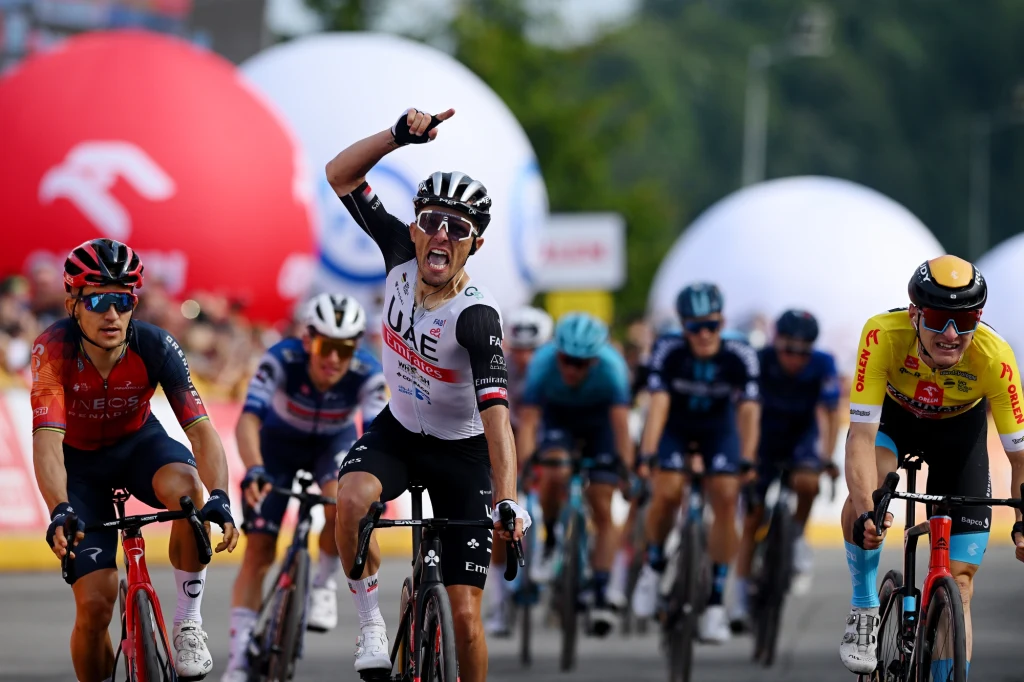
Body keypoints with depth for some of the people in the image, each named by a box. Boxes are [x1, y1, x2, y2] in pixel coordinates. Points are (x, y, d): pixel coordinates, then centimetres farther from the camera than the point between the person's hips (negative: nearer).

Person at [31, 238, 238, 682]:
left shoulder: (155, 346, -25)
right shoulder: (54, 349, -29)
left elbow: (200, 428, -31)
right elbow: (47, 440, -38)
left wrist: (219, 496, -48)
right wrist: (60, 511, -55)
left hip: (139, 443, 1)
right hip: (80, 461, -1)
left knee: (186, 490, -35)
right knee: (95, 603, -14)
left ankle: (187, 624, -18)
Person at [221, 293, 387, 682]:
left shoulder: (367, 375, -31)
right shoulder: (282, 360, -34)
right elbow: (248, 420, -42)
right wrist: (253, 470, -59)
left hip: (333, 443, 0)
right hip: (280, 443, 0)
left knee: (341, 507, -32)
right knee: (259, 549, -5)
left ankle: (324, 583, -4)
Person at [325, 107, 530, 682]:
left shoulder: (476, 315, -30)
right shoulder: (402, 254, -15)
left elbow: (496, 412, -40)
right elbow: (341, 175, -10)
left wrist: (507, 501, -52)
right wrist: (401, 134, -27)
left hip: (462, 452, -4)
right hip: (399, 431, 4)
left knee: (465, 614, -8)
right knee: (353, 496, -32)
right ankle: (372, 625, -12)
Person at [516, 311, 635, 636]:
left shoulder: (611, 367, -35)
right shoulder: (543, 364, -33)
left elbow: (621, 423, -39)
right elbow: (528, 423, -35)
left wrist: (626, 471, -49)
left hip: (599, 422, 0)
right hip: (557, 418, 0)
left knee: (602, 509, -8)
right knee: (554, 474, -30)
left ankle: (601, 596, -5)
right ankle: (550, 543, -5)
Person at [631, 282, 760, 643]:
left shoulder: (740, 356, -27)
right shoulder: (668, 351, -28)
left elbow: (749, 410, -33)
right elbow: (658, 403, -36)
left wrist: (747, 461, -46)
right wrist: (647, 456, -47)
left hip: (719, 428, 1)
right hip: (674, 427, -1)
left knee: (725, 502, -16)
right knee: (666, 494, -22)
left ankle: (715, 601, -9)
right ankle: (654, 565, 7)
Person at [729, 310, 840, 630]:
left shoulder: (822, 364, -23)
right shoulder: (760, 361, -26)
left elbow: (831, 412, -19)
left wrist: (827, 456, -29)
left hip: (802, 437, 0)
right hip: (767, 438, 0)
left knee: (806, 482, -34)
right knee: (753, 517, -5)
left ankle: (798, 538, -5)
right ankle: (740, 600, 2)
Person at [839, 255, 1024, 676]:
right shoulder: (884, 335, -38)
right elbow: (862, 437, -39)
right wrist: (866, 513, -53)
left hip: (959, 427, 1)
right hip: (893, 414, 0)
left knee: (958, 583, -5)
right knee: (864, 493, -33)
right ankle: (864, 609, -8)